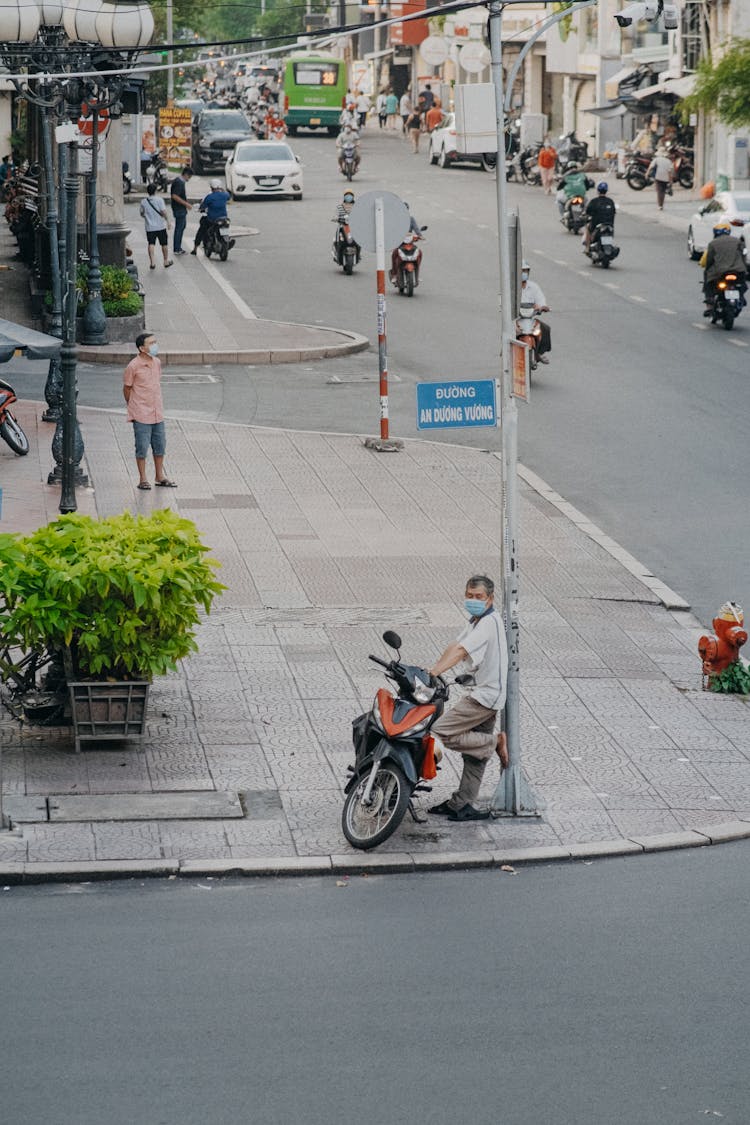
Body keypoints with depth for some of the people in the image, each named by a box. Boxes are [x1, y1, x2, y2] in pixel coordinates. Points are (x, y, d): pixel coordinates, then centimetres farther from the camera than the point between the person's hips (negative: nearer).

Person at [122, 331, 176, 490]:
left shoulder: (157, 363, 5)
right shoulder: (133, 367, -14)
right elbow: (127, 389, -4)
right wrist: (134, 408, 5)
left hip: (157, 413, 6)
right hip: (141, 416, -6)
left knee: (160, 445, 12)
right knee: (142, 447, -1)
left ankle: (160, 477, 23)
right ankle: (143, 479, 9)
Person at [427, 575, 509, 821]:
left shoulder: (489, 622, -19)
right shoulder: (477, 620, 13)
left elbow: (461, 651, -30)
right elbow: (456, 645, 13)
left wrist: (433, 673, -38)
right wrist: (432, 669, 2)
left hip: (486, 695, -10)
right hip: (486, 693, 10)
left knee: (440, 732, -15)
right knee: (475, 754, 14)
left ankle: (496, 743, -4)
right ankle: (463, 804, 21)